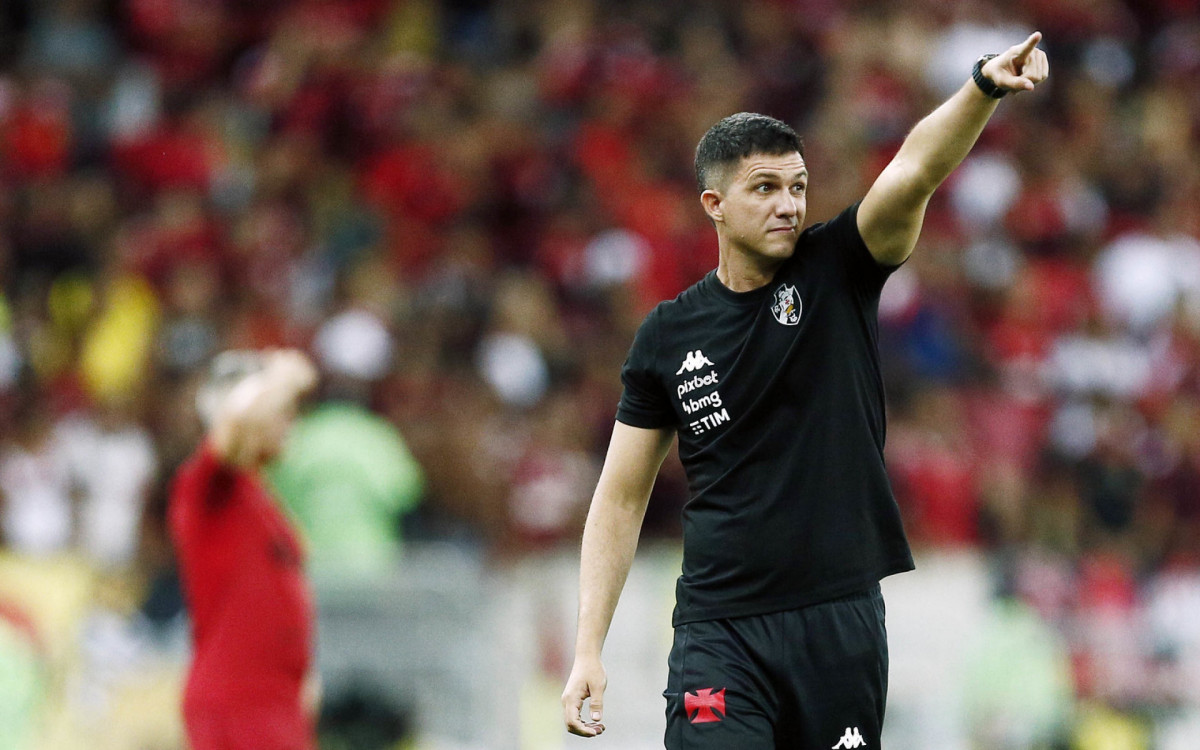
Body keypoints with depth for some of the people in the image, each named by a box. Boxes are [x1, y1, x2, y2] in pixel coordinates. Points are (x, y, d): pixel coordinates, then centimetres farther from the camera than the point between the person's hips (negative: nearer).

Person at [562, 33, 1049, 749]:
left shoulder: (836, 272, 2)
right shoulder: (668, 335, 4)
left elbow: (915, 172, -17)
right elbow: (621, 498, 8)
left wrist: (985, 87, -36)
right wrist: (589, 649, 1)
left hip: (841, 621, 0)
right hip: (720, 630, 0)